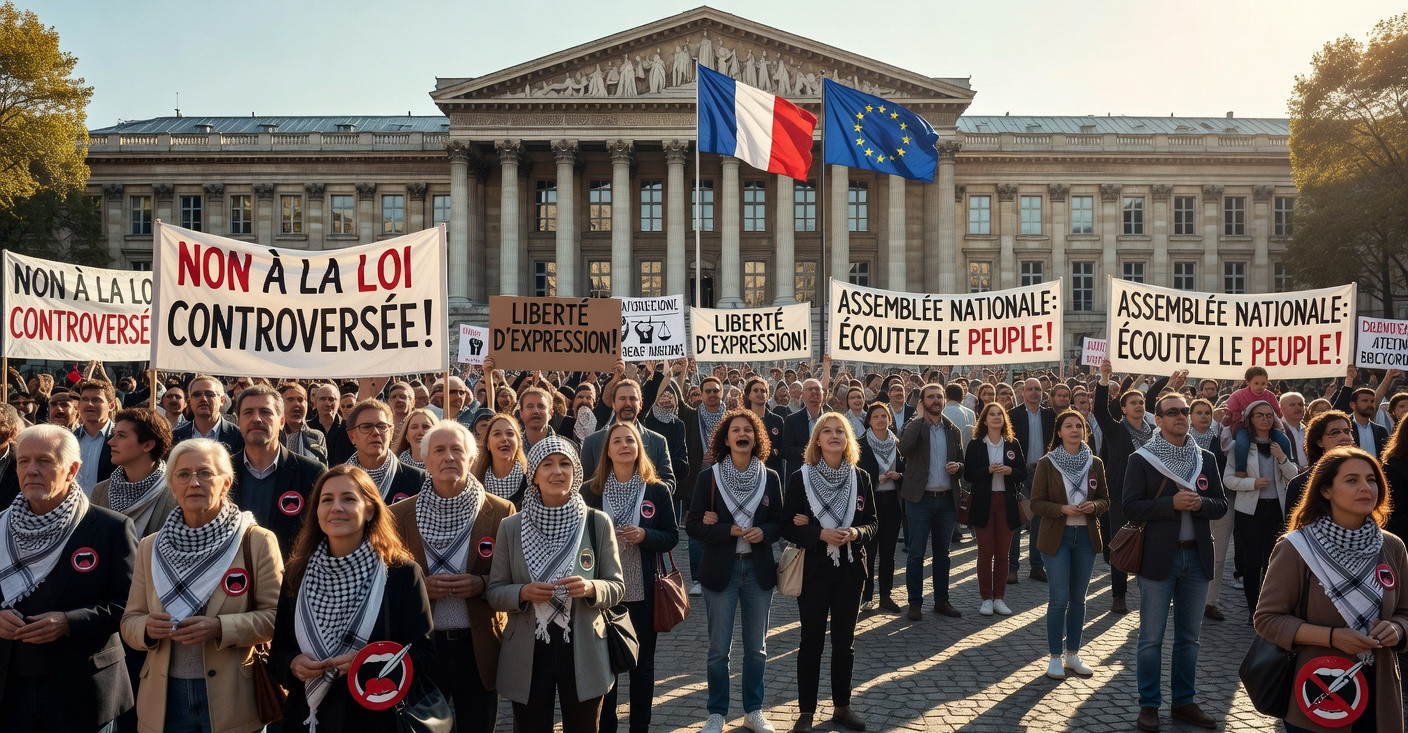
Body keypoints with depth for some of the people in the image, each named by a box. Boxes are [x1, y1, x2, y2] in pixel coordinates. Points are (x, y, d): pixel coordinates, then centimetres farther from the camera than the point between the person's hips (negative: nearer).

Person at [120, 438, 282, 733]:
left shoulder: (258, 542, -6)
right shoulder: (150, 547, 6)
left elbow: (276, 617, -8)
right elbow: (130, 621, 8)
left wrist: (220, 627, -22)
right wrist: (148, 628, -13)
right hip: (166, 696, 3)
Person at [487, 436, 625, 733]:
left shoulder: (598, 523, -2)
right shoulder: (510, 527, -1)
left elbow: (617, 586, 1)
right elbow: (494, 592, 2)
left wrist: (590, 589, -20)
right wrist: (523, 593, -18)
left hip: (583, 652, 0)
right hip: (527, 654, 0)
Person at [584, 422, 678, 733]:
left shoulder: (657, 491, -1)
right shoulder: (592, 491, 1)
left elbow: (671, 537, 0)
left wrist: (644, 535, -17)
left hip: (643, 591, 0)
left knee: (642, 664, 10)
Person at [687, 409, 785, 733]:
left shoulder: (770, 478, 1)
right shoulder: (708, 477, -5)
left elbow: (779, 523, 7)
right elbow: (693, 525, -6)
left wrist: (763, 532, -14)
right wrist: (729, 530, -19)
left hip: (759, 569, 2)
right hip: (721, 570, -2)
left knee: (757, 647, 12)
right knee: (719, 649, 5)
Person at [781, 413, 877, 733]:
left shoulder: (861, 478, 2)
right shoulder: (800, 478, -6)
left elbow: (872, 523, 6)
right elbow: (787, 527, -7)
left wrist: (856, 533, -15)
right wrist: (821, 534, -21)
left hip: (850, 570, 3)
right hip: (813, 569, -2)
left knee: (845, 642, 13)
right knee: (812, 641, 7)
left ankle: (842, 707, 28)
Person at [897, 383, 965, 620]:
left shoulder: (952, 430, 9)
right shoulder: (914, 427, -4)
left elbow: (962, 461, 18)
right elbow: (903, 447, -25)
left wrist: (958, 466, -7)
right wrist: (921, 417, -18)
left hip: (946, 499, 4)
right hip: (920, 499, -4)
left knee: (943, 553, 13)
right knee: (916, 554, 0)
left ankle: (941, 601, 23)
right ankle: (915, 603, 10)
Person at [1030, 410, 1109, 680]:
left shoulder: (1095, 463, 3)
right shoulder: (1047, 463, -6)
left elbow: (1105, 500, 9)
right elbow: (1036, 503, -7)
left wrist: (1093, 506, -13)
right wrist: (1063, 509, -22)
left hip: (1086, 536, 4)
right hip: (1057, 536, -3)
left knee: (1078, 599, 12)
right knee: (1058, 599, -3)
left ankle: (1073, 654, 24)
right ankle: (1055, 657, 10)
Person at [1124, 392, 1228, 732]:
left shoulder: (1206, 459, 9)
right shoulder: (1142, 459, -5)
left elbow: (1221, 505, 8)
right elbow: (1131, 507, -11)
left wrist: (1199, 504, -13)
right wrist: (1173, 503, -21)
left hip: (1197, 555, 4)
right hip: (1158, 556, -4)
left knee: (1189, 637, 13)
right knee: (1151, 638, 2)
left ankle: (1184, 702, 26)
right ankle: (1149, 705, 14)